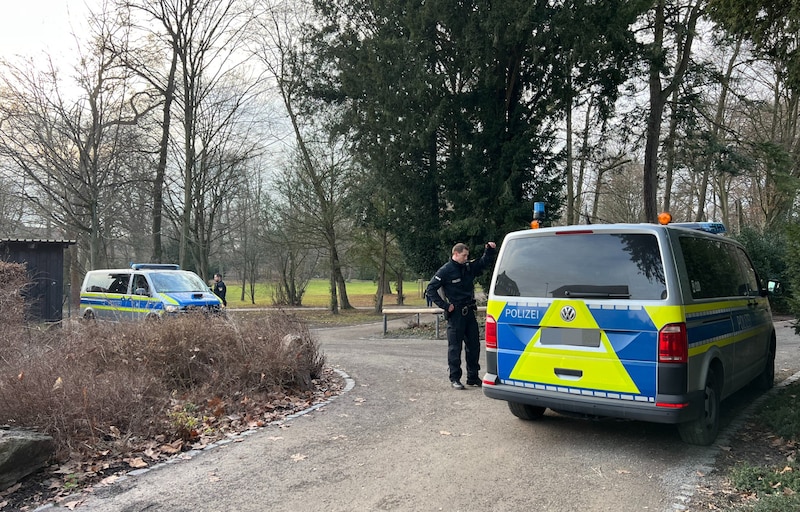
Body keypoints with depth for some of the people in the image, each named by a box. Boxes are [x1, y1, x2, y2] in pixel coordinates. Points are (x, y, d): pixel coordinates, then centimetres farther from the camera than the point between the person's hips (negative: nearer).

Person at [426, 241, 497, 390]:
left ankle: (473, 377, 22)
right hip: (455, 314, -7)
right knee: (455, 347, 0)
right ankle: (455, 379, 8)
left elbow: (485, 262, 20)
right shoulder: (445, 271, -10)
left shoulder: (469, 267, 9)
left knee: (473, 345, 11)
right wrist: (445, 305, -13)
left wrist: (490, 249, 0)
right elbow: (430, 290, -10)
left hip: (469, 312, 7)